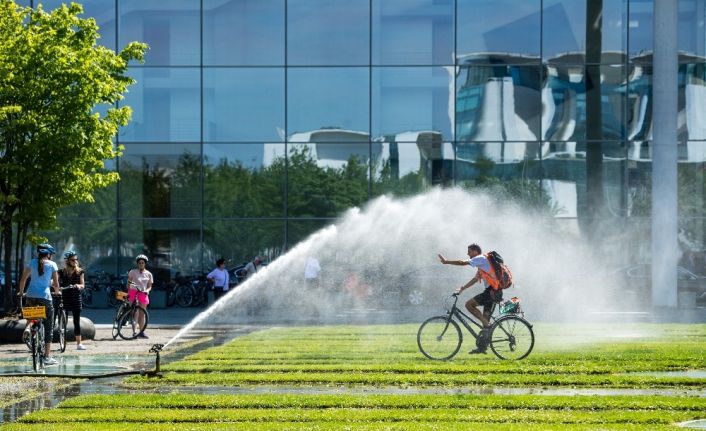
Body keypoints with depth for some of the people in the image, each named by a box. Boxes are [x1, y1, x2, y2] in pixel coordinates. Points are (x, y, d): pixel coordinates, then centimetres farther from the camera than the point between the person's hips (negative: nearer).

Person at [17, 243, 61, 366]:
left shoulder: (32, 262, 10)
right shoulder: (52, 265, 3)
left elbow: (23, 279, 11)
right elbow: (56, 284, 3)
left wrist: (21, 292, 26)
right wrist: (57, 291, 24)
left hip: (31, 296, 3)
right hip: (45, 297, -2)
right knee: (48, 327, 5)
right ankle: (47, 356, 3)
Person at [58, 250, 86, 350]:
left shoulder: (79, 272, 7)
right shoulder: (61, 272, 2)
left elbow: (82, 285, 5)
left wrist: (78, 286, -17)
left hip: (76, 299, 1)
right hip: (64, 298, -1)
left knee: (77, 321, 1)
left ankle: (79, 343, 3)